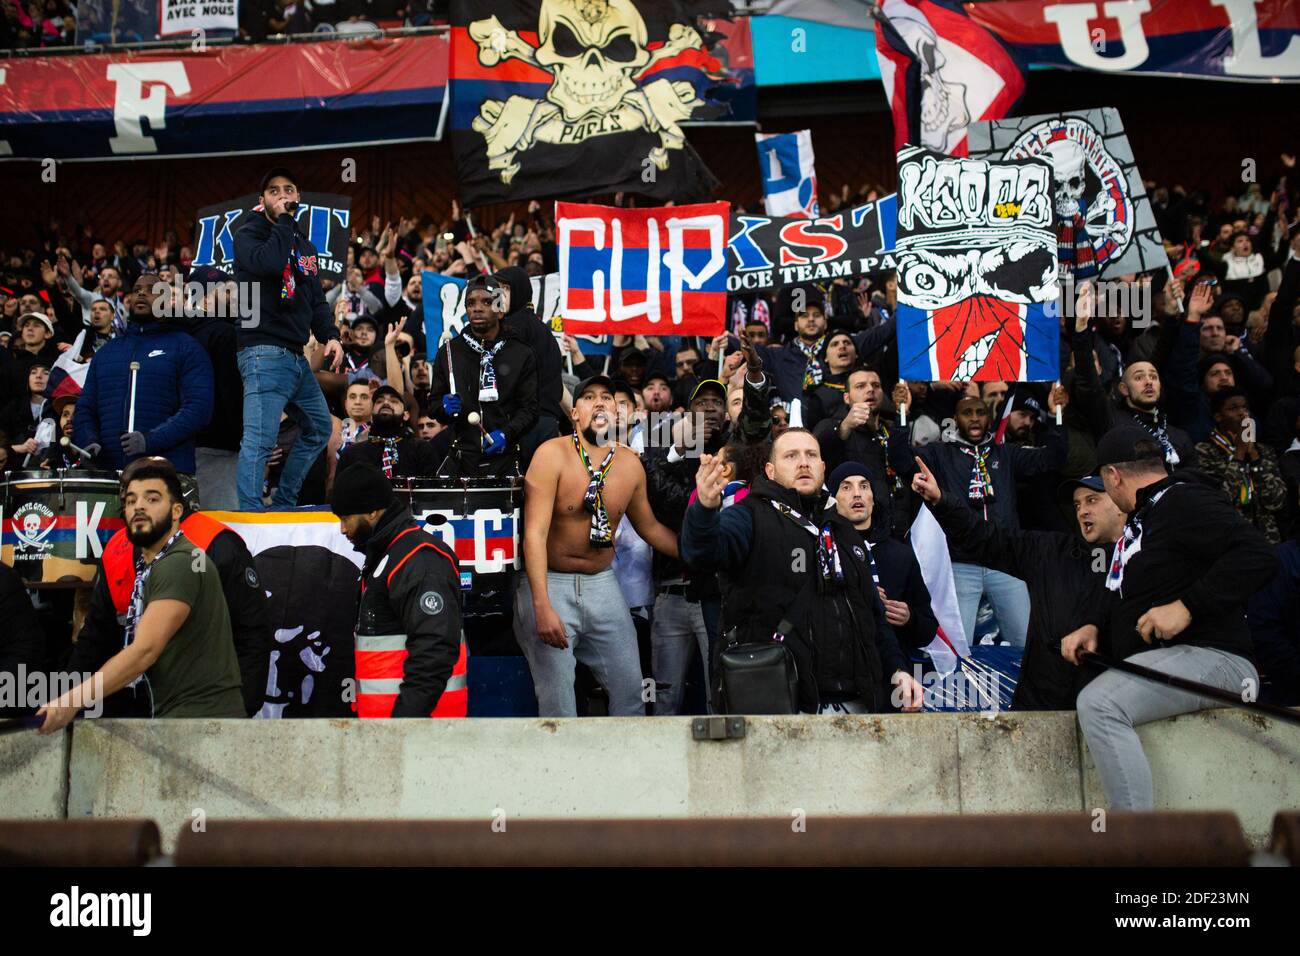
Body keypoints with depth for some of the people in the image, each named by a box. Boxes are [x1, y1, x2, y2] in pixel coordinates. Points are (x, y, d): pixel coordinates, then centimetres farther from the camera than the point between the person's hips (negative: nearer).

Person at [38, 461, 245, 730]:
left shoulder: (181, 563, -16)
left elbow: (144, 651, -21)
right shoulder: (148, 566, 15)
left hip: (201, 713, -9)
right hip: (171, 711, 9)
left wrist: (72, 700, -21)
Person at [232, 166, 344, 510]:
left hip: (296, 356, 8)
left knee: (319, 428, 17)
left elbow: (316, 300, 20)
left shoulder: (306, 246, 21)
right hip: (264, 353, -8)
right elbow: (267, 263, -24)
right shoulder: (249, 234, 0)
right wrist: (283, 221, -11)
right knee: (260, 438, -15)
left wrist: (330, 335, 2)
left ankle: (284, 504, 24)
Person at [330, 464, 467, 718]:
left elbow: (434, 651, -23)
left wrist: (406, 715, -25)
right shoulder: (384, 557, 20)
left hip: (413, 711, -10)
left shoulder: (420, 560, -14)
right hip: (383, 709, 10)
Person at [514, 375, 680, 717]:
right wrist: (542, 607, -27)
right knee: (558, 702, -3)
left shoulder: (630, 463, 2)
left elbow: (649, 527, 17)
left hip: (603, 583, 4)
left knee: (631, 691, 7)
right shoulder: (552, 454, -13)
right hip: (550, 582, -4)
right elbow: (535, 533, -19)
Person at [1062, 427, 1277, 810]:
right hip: (1151, 663, 11)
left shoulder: (1186, 500, -9)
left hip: (1212, 659, -11)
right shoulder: (1140, 519, 21)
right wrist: (1094, 626, 9)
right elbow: (1121, 592, 29)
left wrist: (1187, 606, -24)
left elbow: (1258, 556, -21)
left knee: (1098, 703, -30)